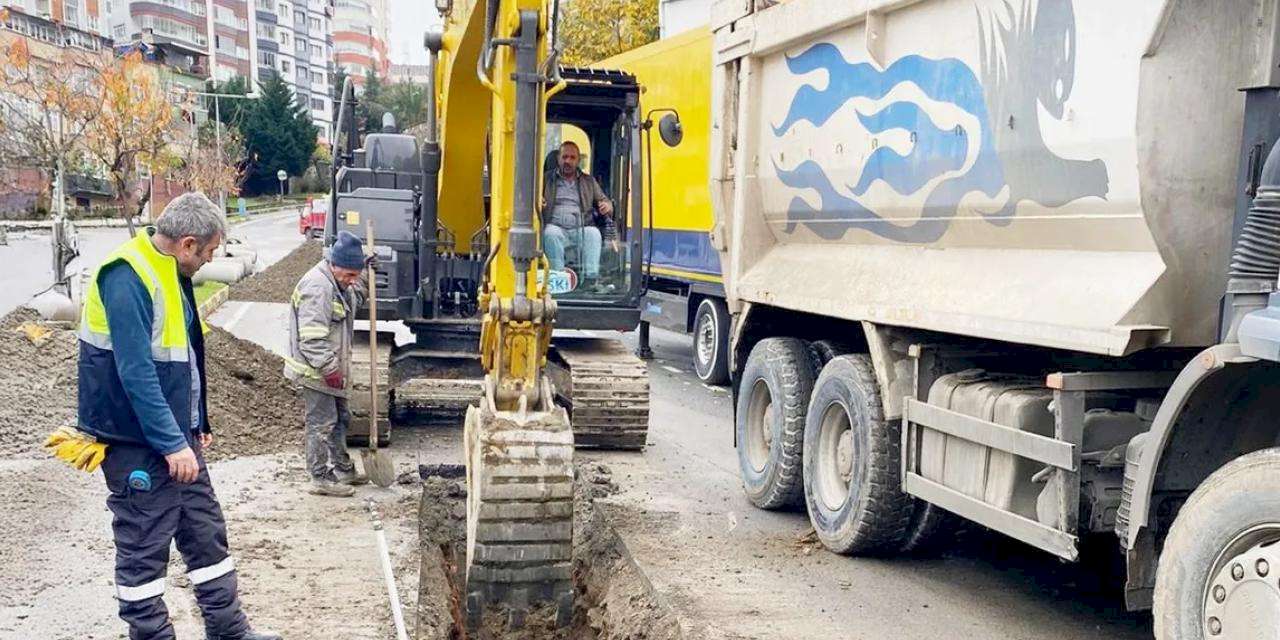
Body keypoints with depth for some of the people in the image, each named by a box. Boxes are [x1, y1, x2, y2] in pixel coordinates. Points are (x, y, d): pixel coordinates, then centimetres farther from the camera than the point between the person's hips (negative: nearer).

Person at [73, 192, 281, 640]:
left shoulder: (170, 272, 9)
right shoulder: (128, 279, -22)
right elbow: (135, 372, -25)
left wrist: (196, 424, 19)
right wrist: (172, 443, -23)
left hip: (176, 434, 10)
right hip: (138, 442, -10)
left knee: (205, 532, 15)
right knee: (144, 549, 2)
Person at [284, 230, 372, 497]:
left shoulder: (339, 282, 7)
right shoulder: (317, 287, -24)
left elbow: (356, 298, 29)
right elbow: (312, 338, -28)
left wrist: (365, 274, 13)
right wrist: (329, 369, -26)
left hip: (332, 368, 10)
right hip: (316, 371, -10)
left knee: (340, 419, 19)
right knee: (322, 424, -3)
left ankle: (343, 469, 32)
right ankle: (321, 478, 6)